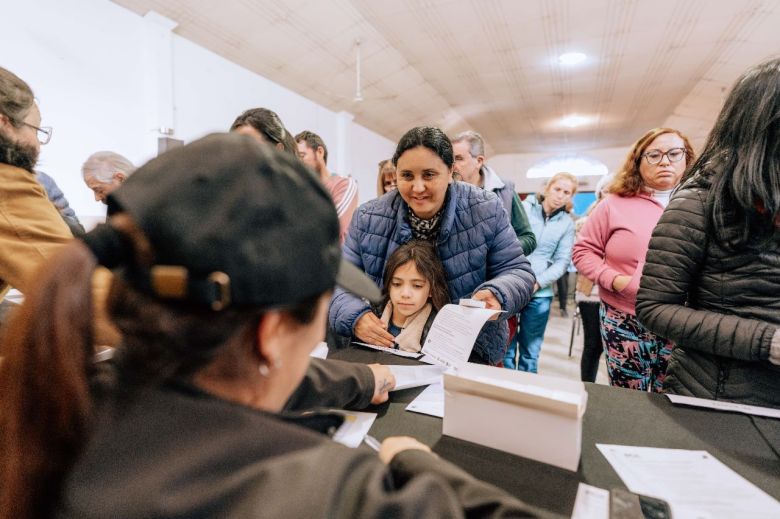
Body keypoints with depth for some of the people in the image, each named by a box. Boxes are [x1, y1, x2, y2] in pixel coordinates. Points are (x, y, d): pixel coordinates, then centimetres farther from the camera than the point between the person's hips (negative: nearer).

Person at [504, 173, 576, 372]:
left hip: (539, 294, 2)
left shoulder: (567, 223, 8)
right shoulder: (523, 207, 1)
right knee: (506, 346, 6)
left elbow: (562, 261, 4)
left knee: (530, 351, 12)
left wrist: (538, 282, -11)